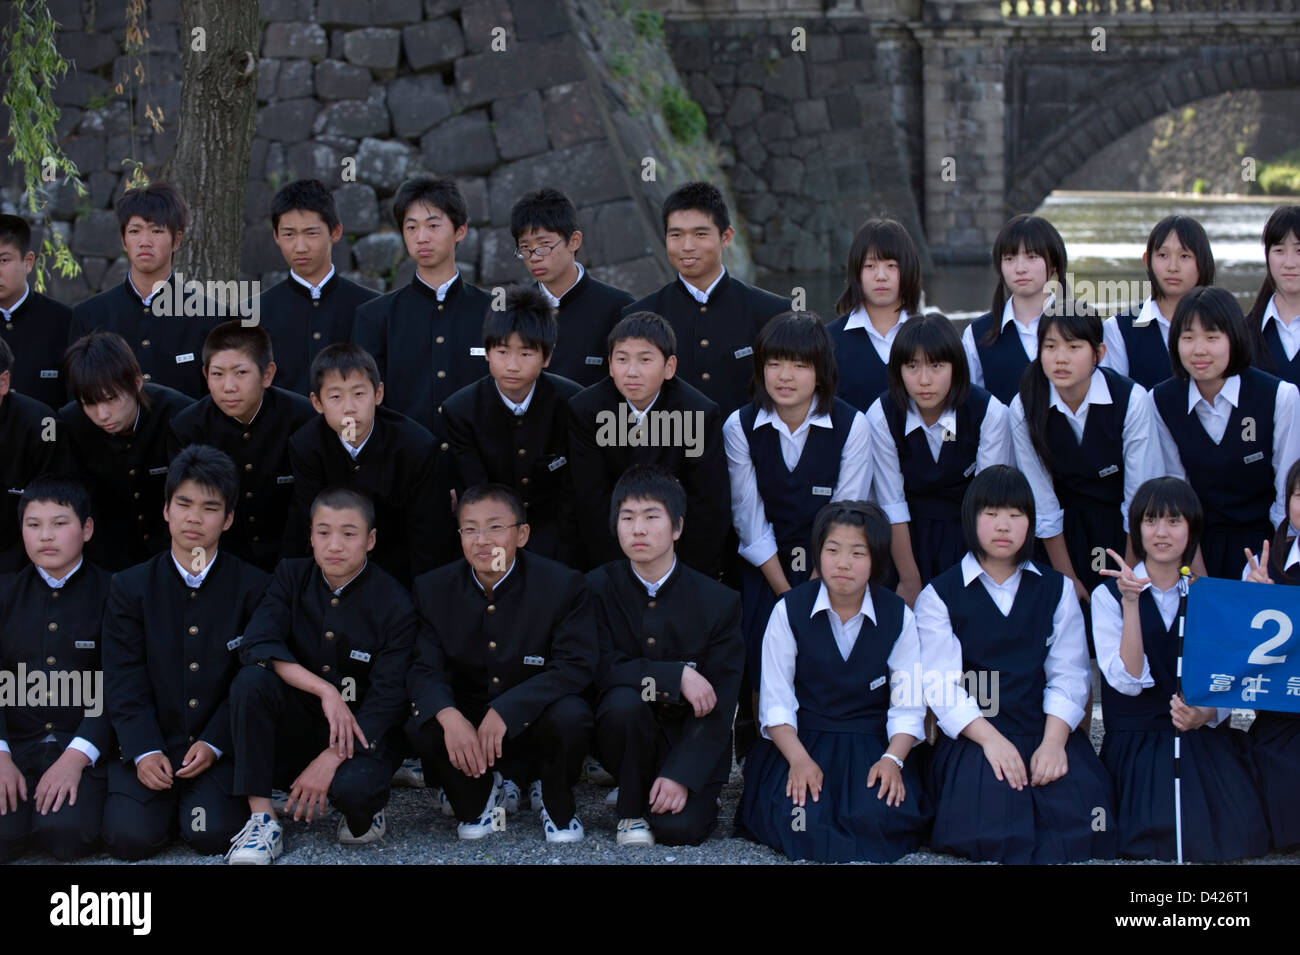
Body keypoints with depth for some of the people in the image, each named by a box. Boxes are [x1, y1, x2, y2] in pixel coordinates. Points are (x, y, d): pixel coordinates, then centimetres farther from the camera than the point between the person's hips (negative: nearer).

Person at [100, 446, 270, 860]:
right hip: (150, 744, 1)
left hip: (220, 747, -1)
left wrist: (214, 744, -15)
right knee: (129, 837, -20)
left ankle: (210, 796, 12)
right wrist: (144, 751, -16)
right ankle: (168, 798, 14)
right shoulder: (129, 588, 5)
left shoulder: (254, 588, 2)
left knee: (213, 836, -22)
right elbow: (124, 680, -2)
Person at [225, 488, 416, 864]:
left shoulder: (394, 603, -11)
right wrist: (324, 689, -30)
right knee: (251, 681, -27)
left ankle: (368, 807, 5)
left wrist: (330, 759, -27)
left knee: (351, 786, -36)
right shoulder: (291, 576, -2)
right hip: (299, 725, 3)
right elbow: (256, 645, -16)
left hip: (361, 731, -3)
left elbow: (389, 698, -15)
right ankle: (262, 819, -22)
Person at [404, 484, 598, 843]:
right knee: (420, 725, -28)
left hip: (535, 722, -2)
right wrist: (449, 717, -36)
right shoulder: (433, 589, -6)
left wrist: (505, 710, -34)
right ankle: (479, 797, 5)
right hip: (465, 722, 2)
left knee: (571, 717, -34)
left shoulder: (563, 585, -15)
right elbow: (425, 670, -12)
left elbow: (577, 666, -22)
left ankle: (557, 806, -1)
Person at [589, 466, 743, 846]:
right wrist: (677, 675, -26)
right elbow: (600, 668, -17)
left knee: (678, 828, -24)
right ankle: (631, 808, -7)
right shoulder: (598, 587, -5)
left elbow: (719, 706, -11)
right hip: (630, 729, 1)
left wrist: (681, 775, -21)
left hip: (691, 743, -1)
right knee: (624, 701, -32)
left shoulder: (719, 602, -8)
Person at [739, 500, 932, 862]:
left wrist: (892, 759, -18)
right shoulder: (790, 610, -3)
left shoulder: (898, 617, -1)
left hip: (873, 744, 1)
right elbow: (775, 701, -5)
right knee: (798, 818, -28)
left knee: (884, 817, -27)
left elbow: (908, 705, -1)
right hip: (801, 740, -1)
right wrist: (799, 760, -19)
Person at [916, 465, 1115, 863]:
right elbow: (942, 683, -4)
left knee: (1080, 808, -29)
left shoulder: (1057, 589, 15)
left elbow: (1069, 675, 5)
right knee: (991, 817, -33)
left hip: (1047, 730, 2)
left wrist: (1053, 741, -14)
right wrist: (990, 739, -20)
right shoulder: (939, 595, 8)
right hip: (972, 737, -2)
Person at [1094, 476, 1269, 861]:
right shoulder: (1108, 594, 1)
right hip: (1138, 740, -2)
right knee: (1165, 838, -26)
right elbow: (1129, 681, -12)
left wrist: (1204, 713, -19)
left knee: (1240, 833, -21)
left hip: (1205, 738, 2)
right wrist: (1130, 602, -21)